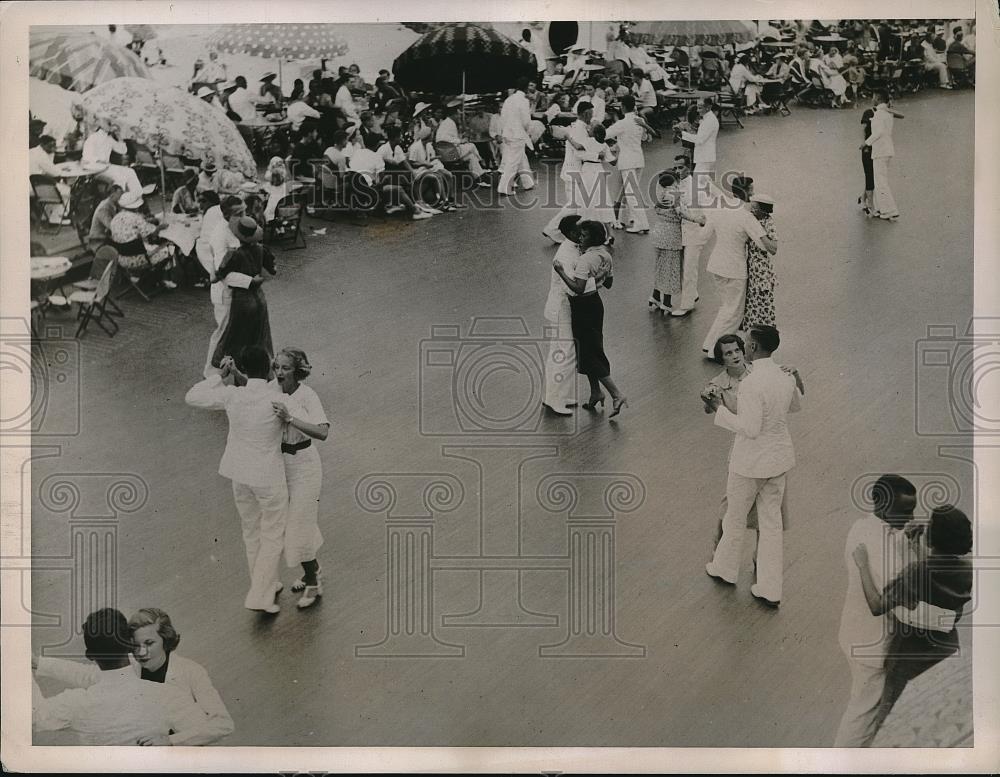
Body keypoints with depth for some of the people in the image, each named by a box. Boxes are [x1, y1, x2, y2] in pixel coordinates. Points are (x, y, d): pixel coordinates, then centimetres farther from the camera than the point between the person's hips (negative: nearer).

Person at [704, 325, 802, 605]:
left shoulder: (751, 383, -27)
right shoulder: (785, 377, -3)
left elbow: (750, 428, -27)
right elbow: (796, 405, 17)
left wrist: (720, 409, -17)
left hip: (751, 462, -6)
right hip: (779, 458, 6)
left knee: (735, 518, 17)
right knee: (771, 521, 14)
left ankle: (725, 569, 40)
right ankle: (770, 590, 21)